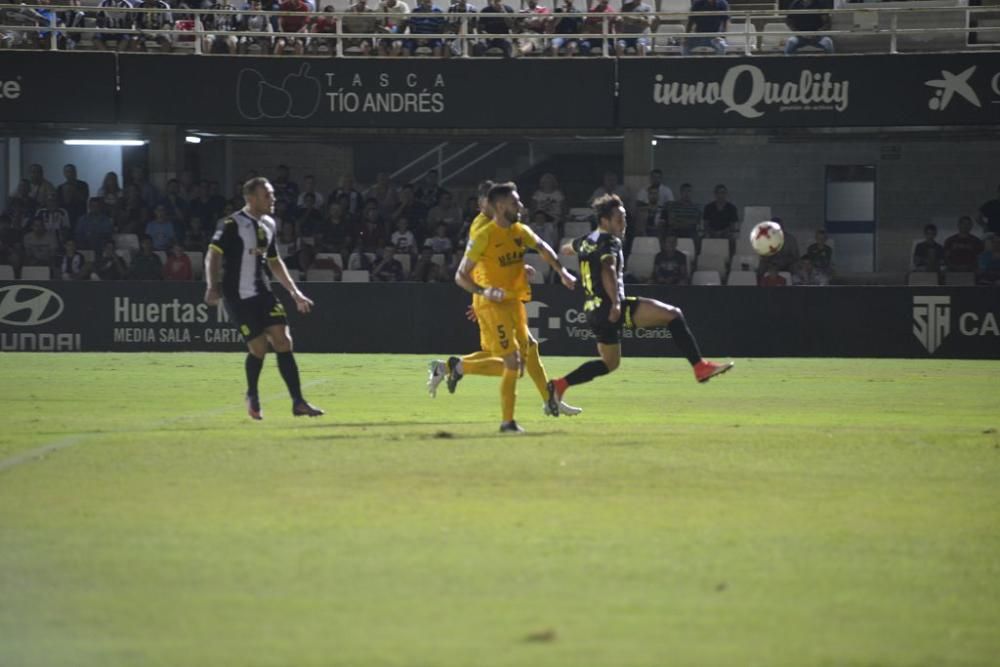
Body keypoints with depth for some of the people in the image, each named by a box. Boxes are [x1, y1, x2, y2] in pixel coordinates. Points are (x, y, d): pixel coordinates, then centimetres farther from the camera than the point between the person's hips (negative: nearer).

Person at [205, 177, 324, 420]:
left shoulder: (268, 225, 13)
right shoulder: (234, 224, -10)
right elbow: (213, 254, -17)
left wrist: (295, 293, 21)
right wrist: (212, 287, -29)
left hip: (262, 293, 6)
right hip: (238, 297, -6)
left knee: (283, 341, -6)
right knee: (259, 348, -7)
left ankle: (298, 402, -5)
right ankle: (252, 396, 21)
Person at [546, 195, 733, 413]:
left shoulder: (586, 240, 17)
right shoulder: (609, 241, -9)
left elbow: (566, 249, 39)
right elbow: (608, 270, -28)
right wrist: (616, 303, -37)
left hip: (594, 311, 9)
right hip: (610, 306, -9)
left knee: (610, 363, 25)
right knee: (673, 314, -11)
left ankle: (559, 386, 16)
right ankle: (700, 367, -19)